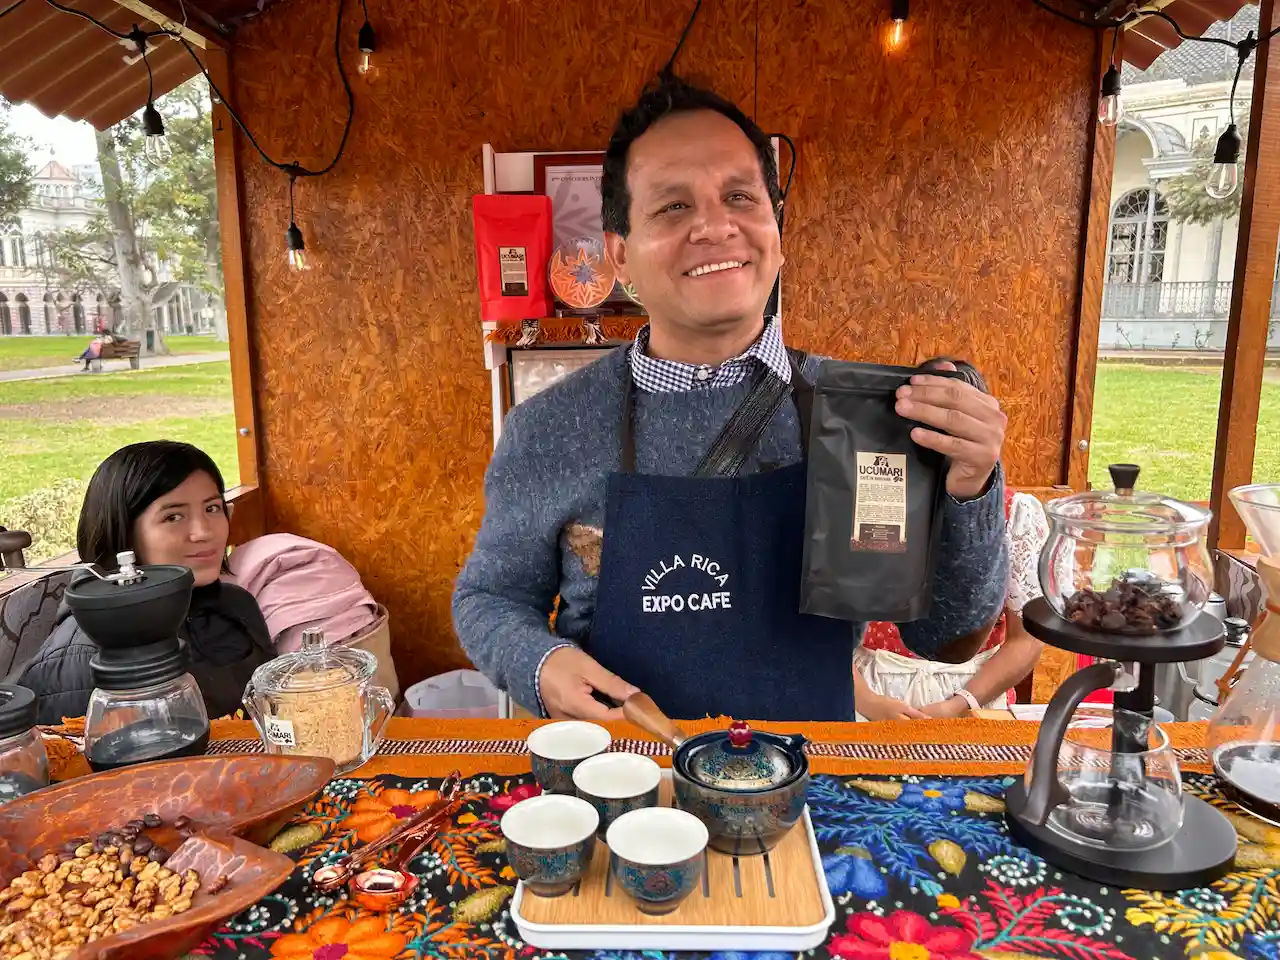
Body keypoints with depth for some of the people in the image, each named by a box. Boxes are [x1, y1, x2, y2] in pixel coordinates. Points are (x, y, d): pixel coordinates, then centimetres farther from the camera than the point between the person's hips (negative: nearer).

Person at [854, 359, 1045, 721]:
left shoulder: (1017, 514, -2)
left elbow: (1026, 639, -1)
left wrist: (956, 708, -12)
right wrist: (866, 701, -16)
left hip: (972, 695, 1)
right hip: (872, 690, 0)